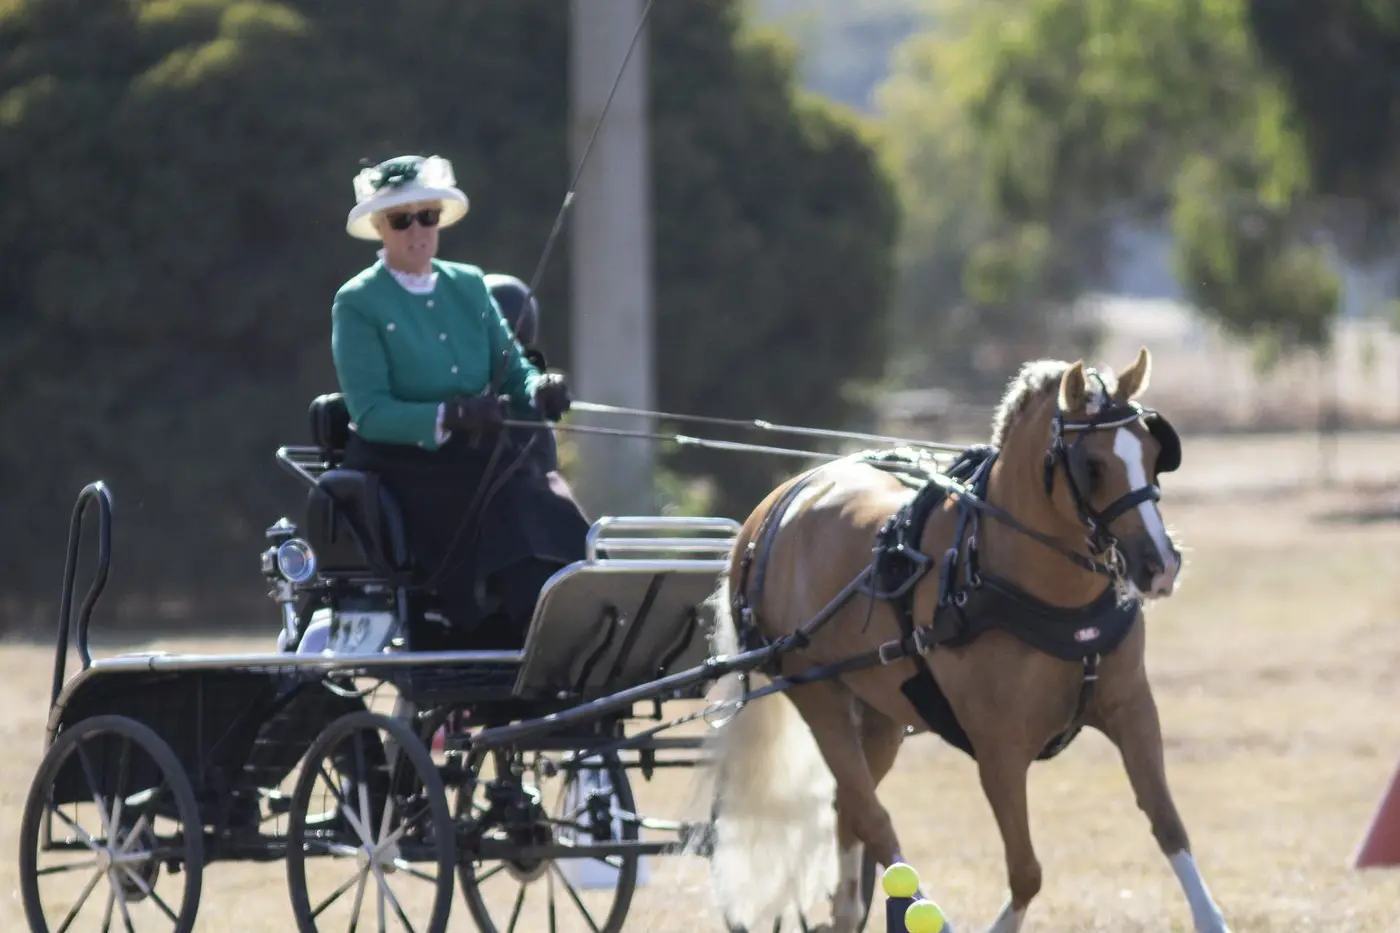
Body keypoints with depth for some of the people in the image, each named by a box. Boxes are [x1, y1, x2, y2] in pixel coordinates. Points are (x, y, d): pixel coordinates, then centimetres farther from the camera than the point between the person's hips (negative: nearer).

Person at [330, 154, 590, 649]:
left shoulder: (470, 287, 17)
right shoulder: (357, 305, 0)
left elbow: (513, 370, 14)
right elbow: (369, 412, -10)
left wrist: (539, 390, -11)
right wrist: (448, 418, -25)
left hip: (487, 461, 5)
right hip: (407, 467, -5)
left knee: (559, 529, -25)